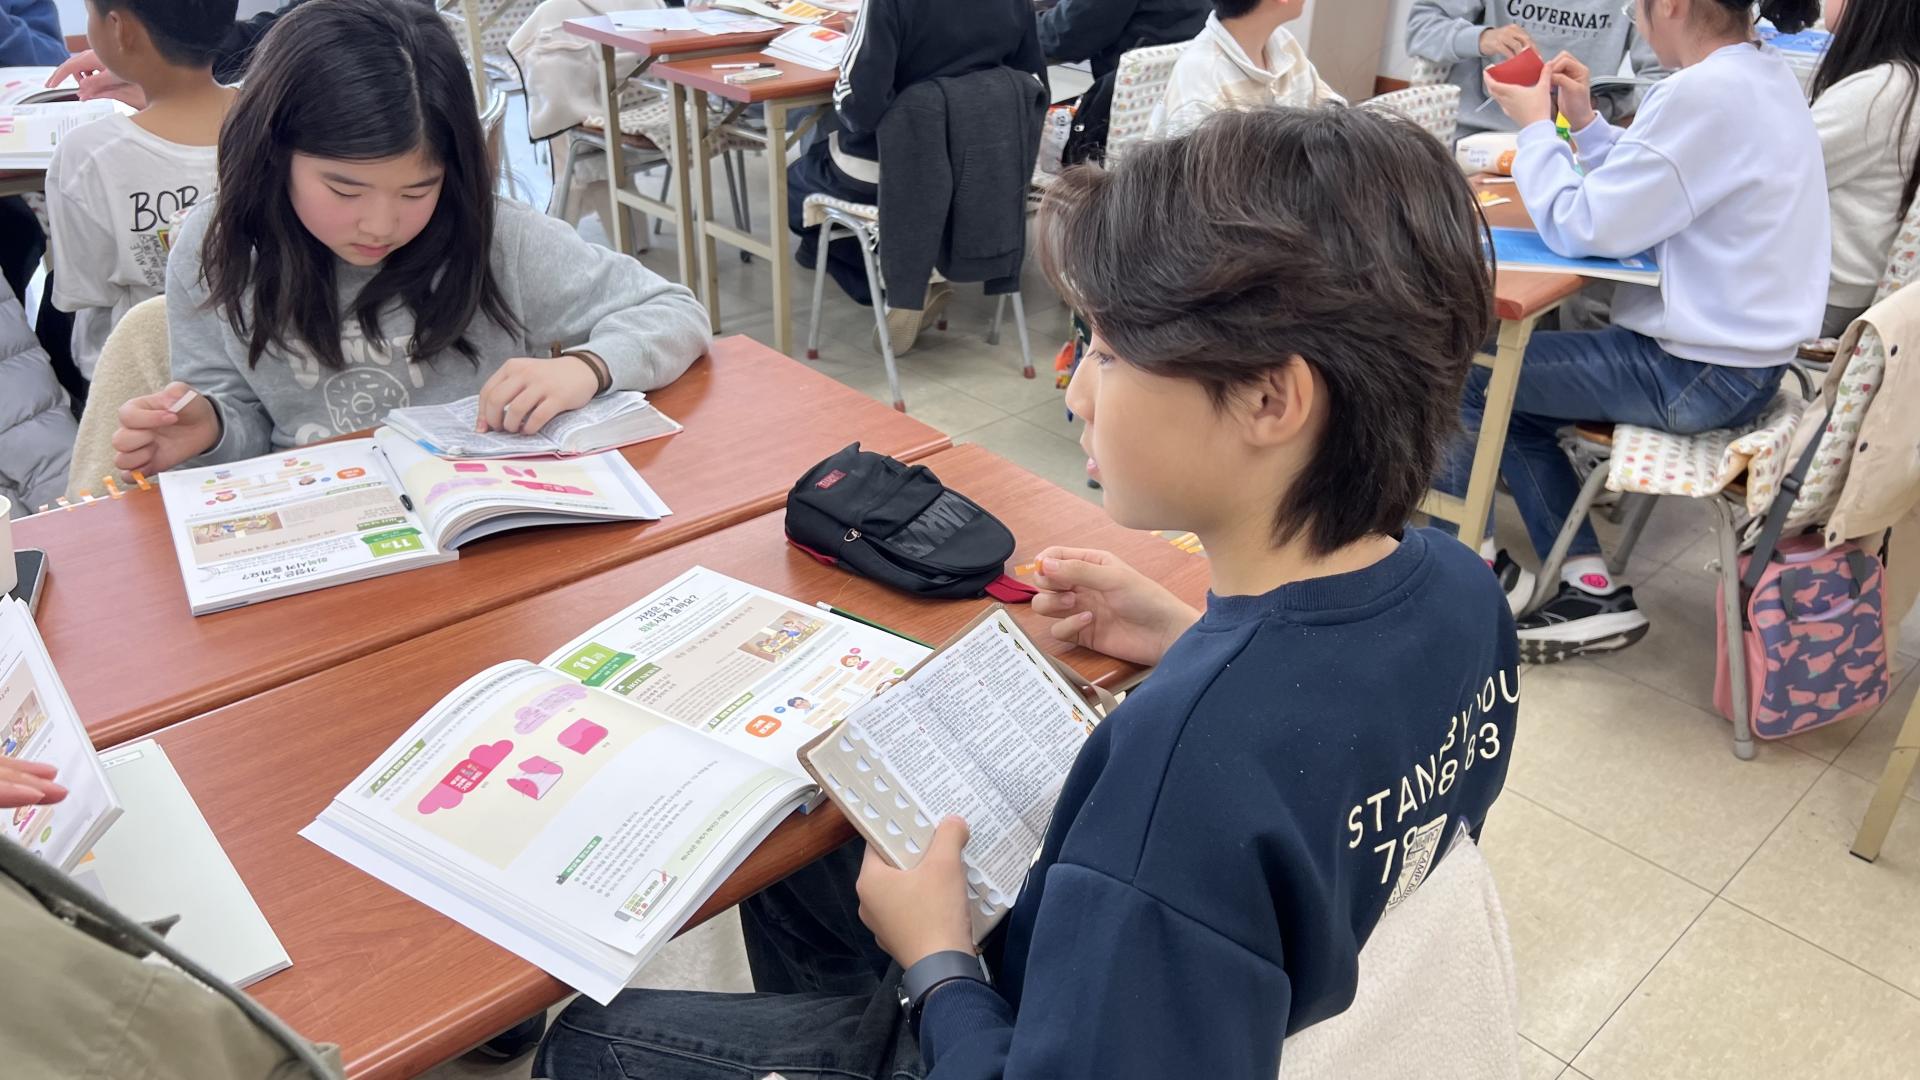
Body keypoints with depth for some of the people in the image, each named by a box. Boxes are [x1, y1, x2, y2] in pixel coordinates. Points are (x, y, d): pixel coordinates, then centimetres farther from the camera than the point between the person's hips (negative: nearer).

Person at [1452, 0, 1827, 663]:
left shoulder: (1704, 93, -23)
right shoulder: (1761, 75, 7)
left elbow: (1581, 230, -20)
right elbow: (1641, 194, 13)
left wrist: (1535, 126, -8)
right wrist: (1585, 121, 6)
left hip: (1701, 374, -10)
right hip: (1741, 351, 10)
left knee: (1467, 374, -1)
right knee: (1511, 394, 15)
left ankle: (1468, 558, 19)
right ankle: (1589, 584, 13)